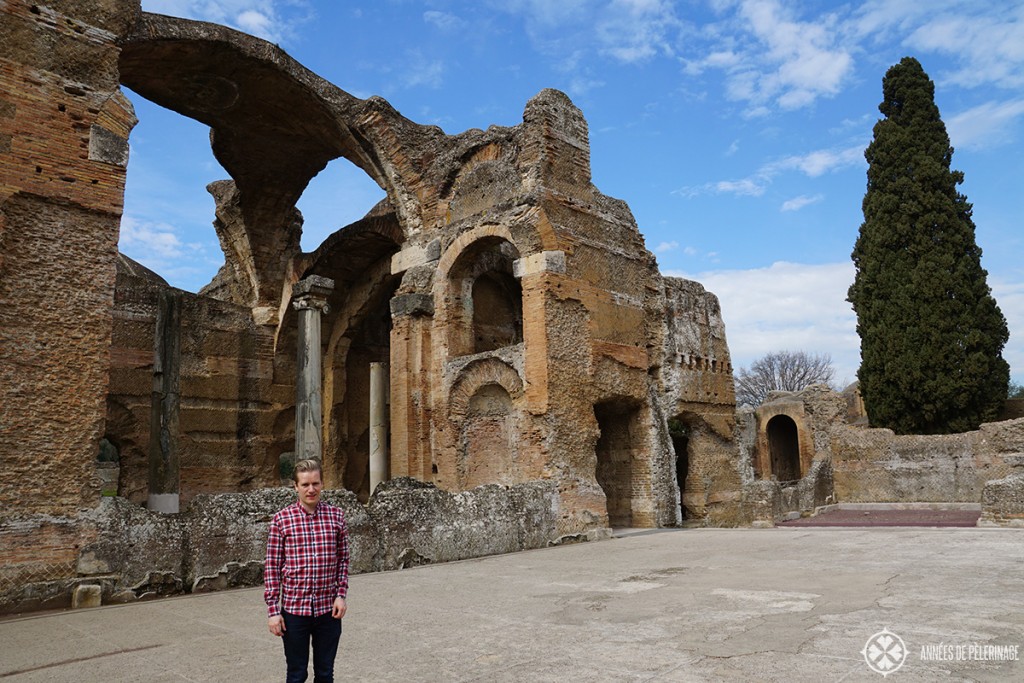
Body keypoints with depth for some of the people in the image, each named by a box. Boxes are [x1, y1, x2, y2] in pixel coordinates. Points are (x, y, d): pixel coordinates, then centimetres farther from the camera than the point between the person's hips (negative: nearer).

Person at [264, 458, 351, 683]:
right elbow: (272, 566, -4)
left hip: (329, 609, 2)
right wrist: (272, 610, -6)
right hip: (294, 609, -2)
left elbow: (343, 559, 6)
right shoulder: (282, 519, -6)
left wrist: (341, 595, -4)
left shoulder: (336, 516, 0)